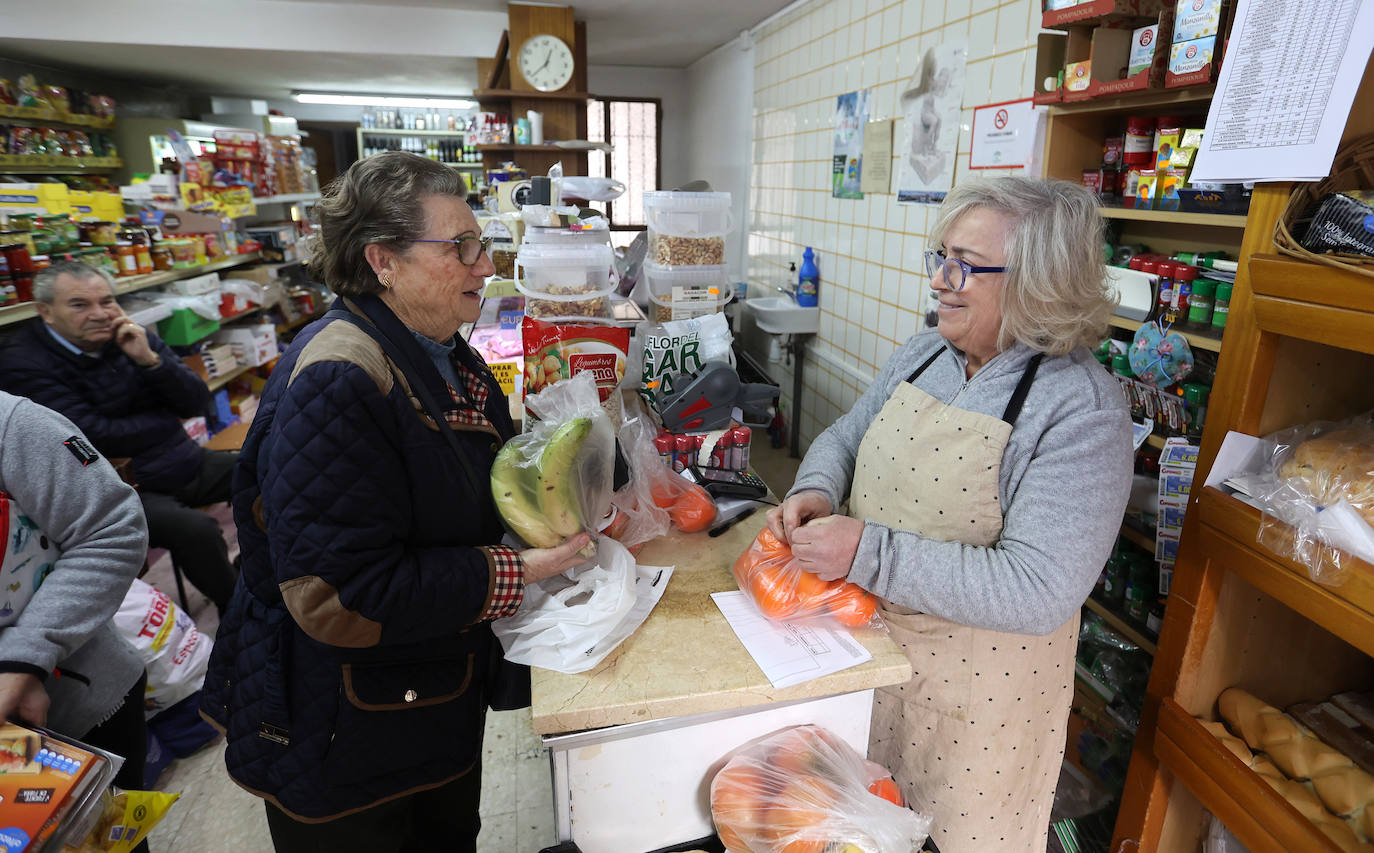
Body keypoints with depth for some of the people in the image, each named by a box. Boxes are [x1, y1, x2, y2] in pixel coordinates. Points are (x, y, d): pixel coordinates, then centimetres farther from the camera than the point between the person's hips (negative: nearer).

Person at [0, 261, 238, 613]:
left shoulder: (132, 339, 3)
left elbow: (198, 403, -3)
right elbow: (99, 437, -18)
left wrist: (150, 360, -17)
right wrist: (168, 418, -4)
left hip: (188, 464, 7)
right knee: (194, 529, -32)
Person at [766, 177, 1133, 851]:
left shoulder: (1082, 410, -23)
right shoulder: (922, 355, -2)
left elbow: (1038, 592, -29)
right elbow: (844, 436, 9)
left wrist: (867, 552, -33)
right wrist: (817, 490, -13)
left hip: (980, 681, -5)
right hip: (872, 642, 6)